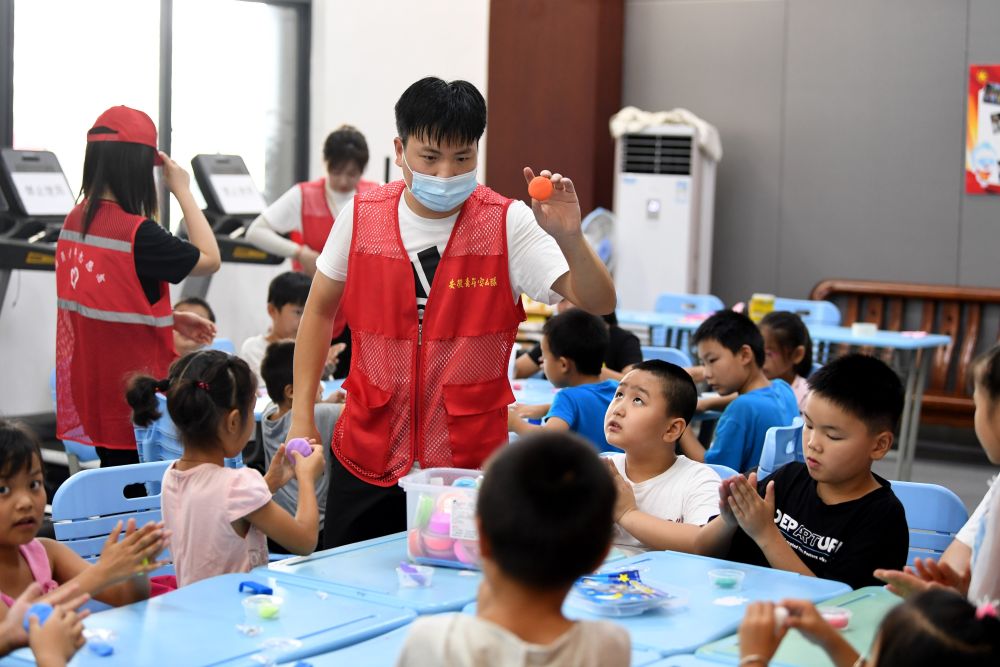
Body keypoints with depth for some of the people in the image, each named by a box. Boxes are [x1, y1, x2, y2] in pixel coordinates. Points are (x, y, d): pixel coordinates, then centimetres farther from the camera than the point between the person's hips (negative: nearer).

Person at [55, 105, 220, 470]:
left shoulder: (75, 221, 3)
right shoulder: (137, 233, -21)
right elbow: (209, 259, -10)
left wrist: (173, 318, 12)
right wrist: (183, 191, -6)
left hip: (91, 391, 8)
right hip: (133, 396, -8)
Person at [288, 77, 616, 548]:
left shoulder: (508, 224, -8)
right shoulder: (361, 216, -1)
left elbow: (599, 304, -15)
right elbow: (320, 310, 12)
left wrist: (570, 237, -33)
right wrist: (302, 416, 8)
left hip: (469, 462, -2)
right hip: (366, 459, 2)